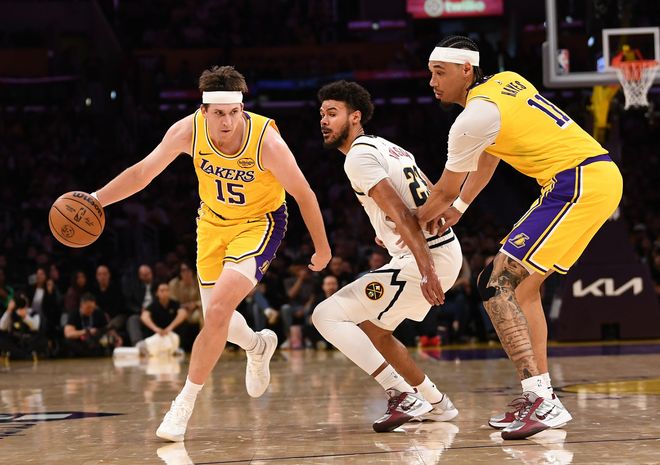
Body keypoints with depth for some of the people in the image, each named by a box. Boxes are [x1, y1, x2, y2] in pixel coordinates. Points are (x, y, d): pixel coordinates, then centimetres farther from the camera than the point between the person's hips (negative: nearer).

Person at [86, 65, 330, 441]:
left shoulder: (266, 140, -30)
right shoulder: (189, 131, -22)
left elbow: (303, 194, -16)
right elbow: (143, 173, -9)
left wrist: (322, 248, -6)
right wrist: (96, 199, -19)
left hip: (260, 222, -4)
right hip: (214, 222, 5)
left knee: (219, 309, -21)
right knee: (217, 318, 11)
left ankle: (185, 404, -9)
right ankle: (258, 346, 48)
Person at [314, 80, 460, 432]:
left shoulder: (359, 156, -10)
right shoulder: (388, 148, 19)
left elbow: (400, 214, -21)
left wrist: (425, 270, -29)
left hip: (425, 258, -10)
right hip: (444, 251, 10)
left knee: (327, 315, -10)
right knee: (370, 329, 26)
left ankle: (402, 396, -14)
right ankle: (437, 403, 28)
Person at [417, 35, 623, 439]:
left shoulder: (474, 116, -9)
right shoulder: (505, 82, 18)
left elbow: (445, 191, 5)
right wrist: (458, 208, 37)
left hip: (577, 185, -10)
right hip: (604, 176, 10)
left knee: (496, 283, -11)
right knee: (524, 286, 18)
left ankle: (540, 400, -20)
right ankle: (542, 399, 17)